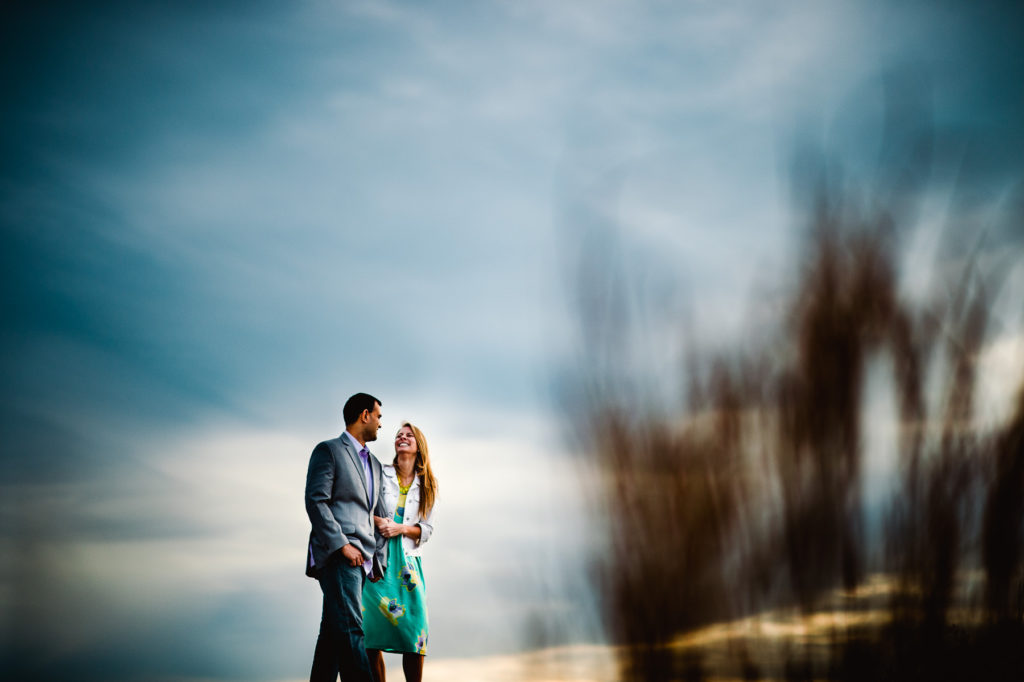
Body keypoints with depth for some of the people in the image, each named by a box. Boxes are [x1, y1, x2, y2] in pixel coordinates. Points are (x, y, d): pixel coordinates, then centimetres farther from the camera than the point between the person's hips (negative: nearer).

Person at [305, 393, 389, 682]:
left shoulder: (374, 464, 25)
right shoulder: (329, 451, 1)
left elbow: (378, 516, 26)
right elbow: (316, 501, -10)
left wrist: (379, 560, 15)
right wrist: (342, 545, -17)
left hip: (361, 558, 8)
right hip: (336, 555, -8)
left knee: (334, 631, 7)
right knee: (349, 628, -17)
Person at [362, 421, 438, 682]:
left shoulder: (426, 486, 12)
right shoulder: (379, 473, 5)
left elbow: (427, 528, 11)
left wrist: (401, 529, -6)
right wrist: (377, 521, -12)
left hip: (407, 559, 2)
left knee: (413, 626, -8)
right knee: (371, 629, -6)